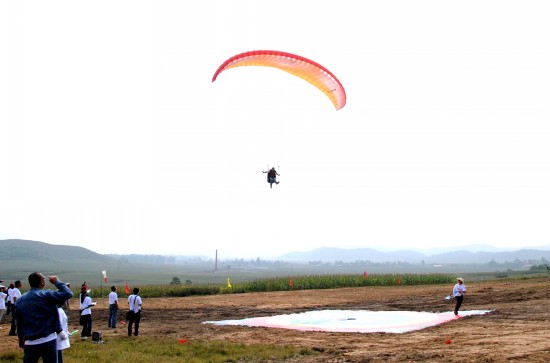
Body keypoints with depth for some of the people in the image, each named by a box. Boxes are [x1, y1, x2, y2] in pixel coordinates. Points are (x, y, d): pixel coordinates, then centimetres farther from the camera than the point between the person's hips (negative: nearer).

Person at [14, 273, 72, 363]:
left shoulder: (19, 301, 6)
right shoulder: (46, 295, -12)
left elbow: (19, 323, 14)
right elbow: (68, 294, -14)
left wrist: (21, 338, 28)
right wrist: (57, 282, 0)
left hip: (30, 343, 5)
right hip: (48, 341, -5)